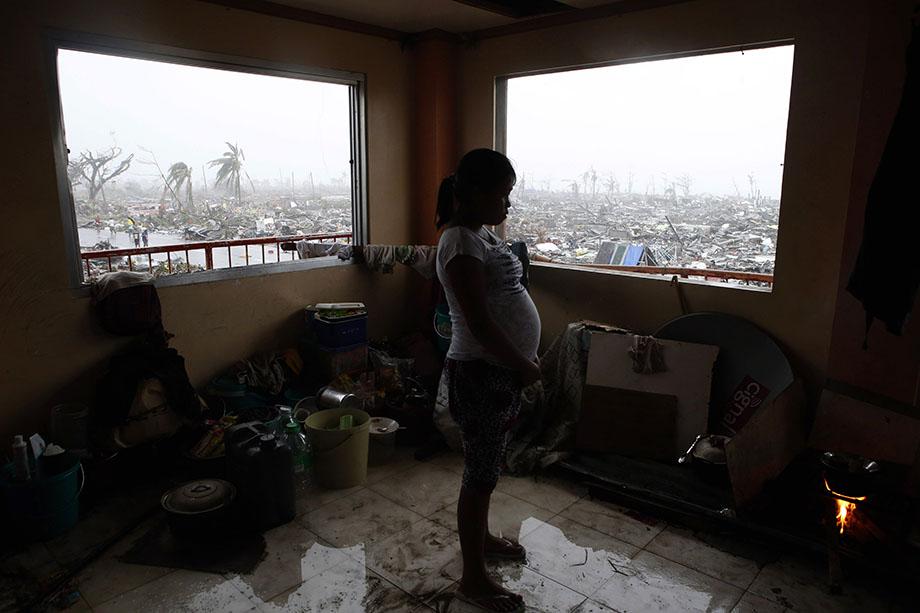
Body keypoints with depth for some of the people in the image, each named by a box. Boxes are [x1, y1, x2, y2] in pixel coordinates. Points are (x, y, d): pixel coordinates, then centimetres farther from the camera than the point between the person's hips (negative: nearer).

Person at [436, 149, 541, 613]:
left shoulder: (482, 234, 10)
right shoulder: (461, 244, -21)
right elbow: (479, 323, -25)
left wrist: (523, 362, 16)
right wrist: (524, 365, -14)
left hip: (502, 370, 10)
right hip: (481, 373, -10)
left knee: (487, 466, 24)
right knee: (480, 475, 3)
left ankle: (481, 537, 44)